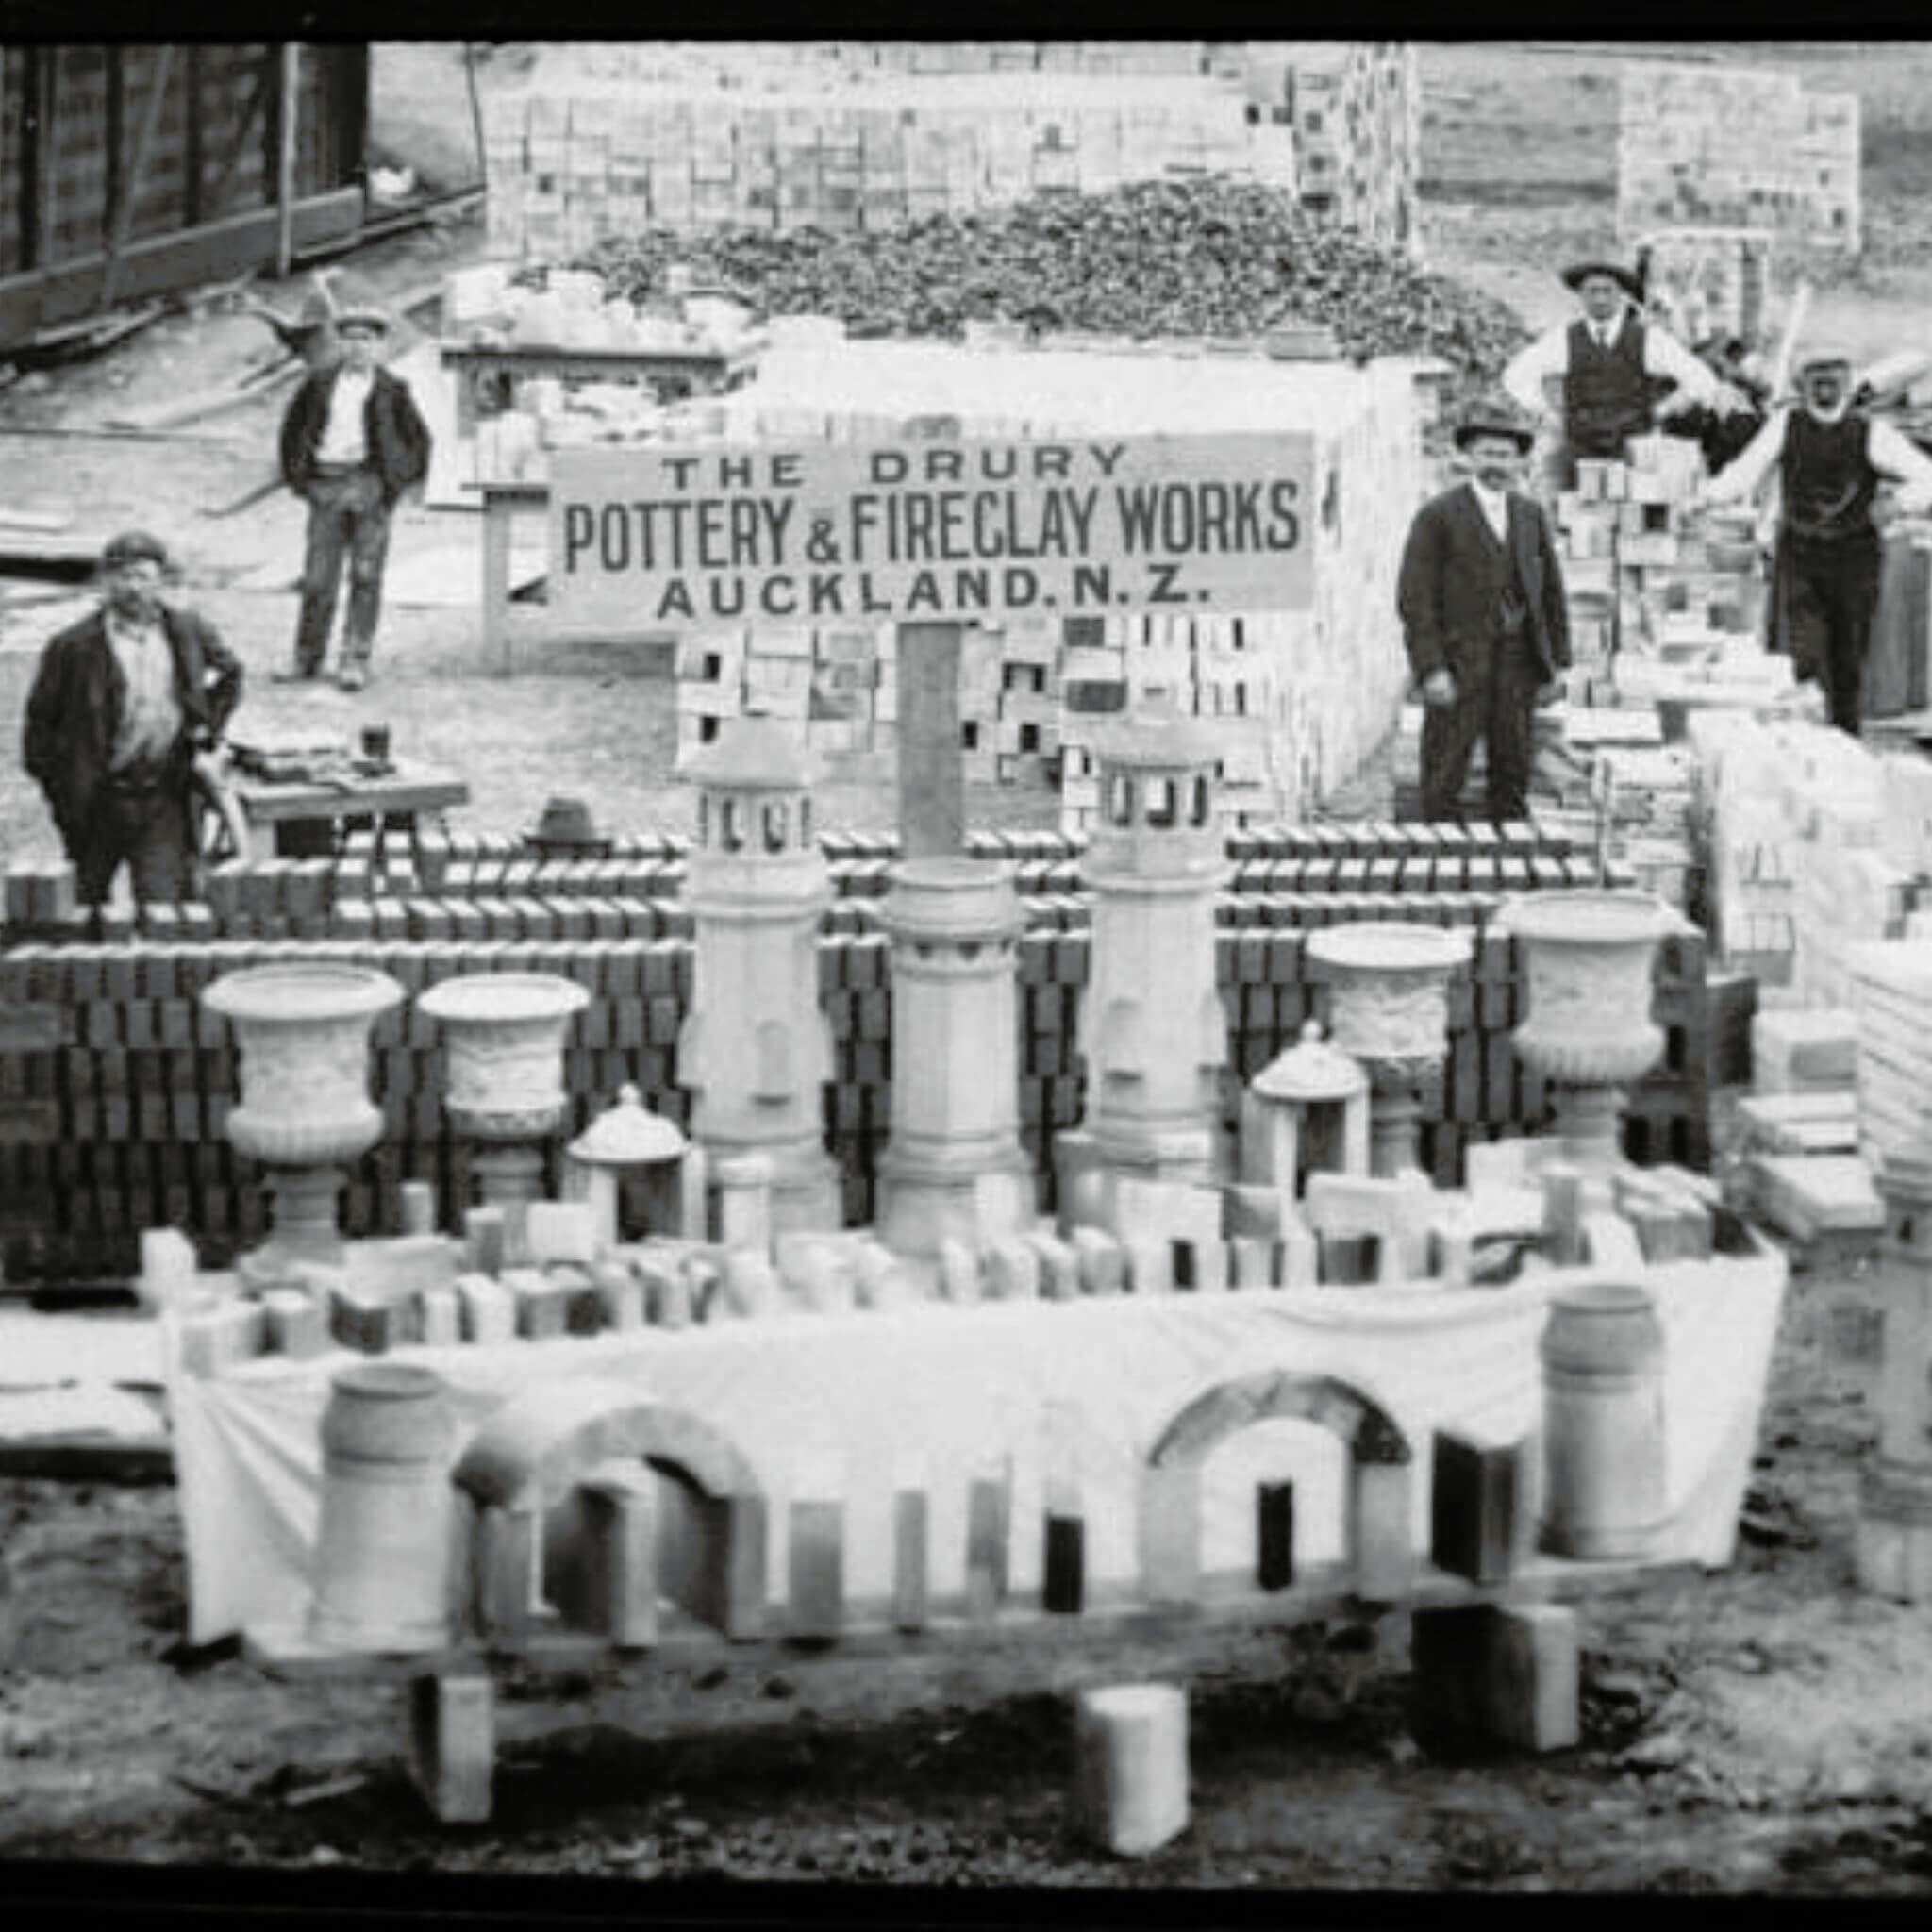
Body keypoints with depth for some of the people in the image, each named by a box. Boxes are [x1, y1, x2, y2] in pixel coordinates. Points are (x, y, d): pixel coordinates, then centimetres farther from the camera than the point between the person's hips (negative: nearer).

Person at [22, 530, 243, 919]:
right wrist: (56, 786, -5)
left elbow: (229, 673, 24)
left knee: (163, 903, -7)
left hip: (164, 796, 1)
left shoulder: (188, 632, 5)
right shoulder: (73, 647, -6)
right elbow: (41, 718, 0)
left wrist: (209, 725, 11)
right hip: (99, 799, -1)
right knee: (87, 911, 8)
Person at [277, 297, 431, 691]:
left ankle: (356, 662, -1)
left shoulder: (391, 390, 5)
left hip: (371, 485, -1)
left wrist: (401, 482, 3)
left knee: (365, 577, -3)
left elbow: (419, 438, 11)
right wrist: (295, 476, 11)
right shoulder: (319, 383, 10)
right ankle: (307, 659, 10)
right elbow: (292, 428, 19)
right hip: (326, 485, 1)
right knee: (317, 578, 2)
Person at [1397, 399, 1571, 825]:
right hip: (1457, 669, -4)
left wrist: (1555, 665, 8)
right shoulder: (1437, 517, -4)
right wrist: (1430, 669, -16)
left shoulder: (1531, 515, 11)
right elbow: (1415, 598, -8)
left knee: (1513, 778, 6)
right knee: (1444, 783, -4)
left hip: (1517, 669, 4)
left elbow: (1552, 592, 14)